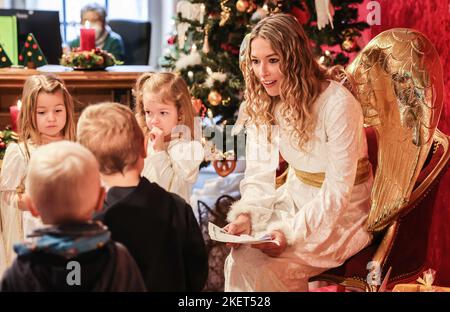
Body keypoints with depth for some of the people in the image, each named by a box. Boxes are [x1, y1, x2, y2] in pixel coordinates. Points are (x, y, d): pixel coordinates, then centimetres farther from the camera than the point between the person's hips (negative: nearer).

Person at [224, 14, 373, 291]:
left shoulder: (338, 104, -25)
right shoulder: (262, 102, -4)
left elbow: (337, 191, -23)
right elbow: (259, 172, -3)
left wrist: (291, 232, -31)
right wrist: (245, 215, -21)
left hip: (344, 209, -5)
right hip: (297, 197, 6)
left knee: (261, 265, -23)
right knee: (240, 256, -18)